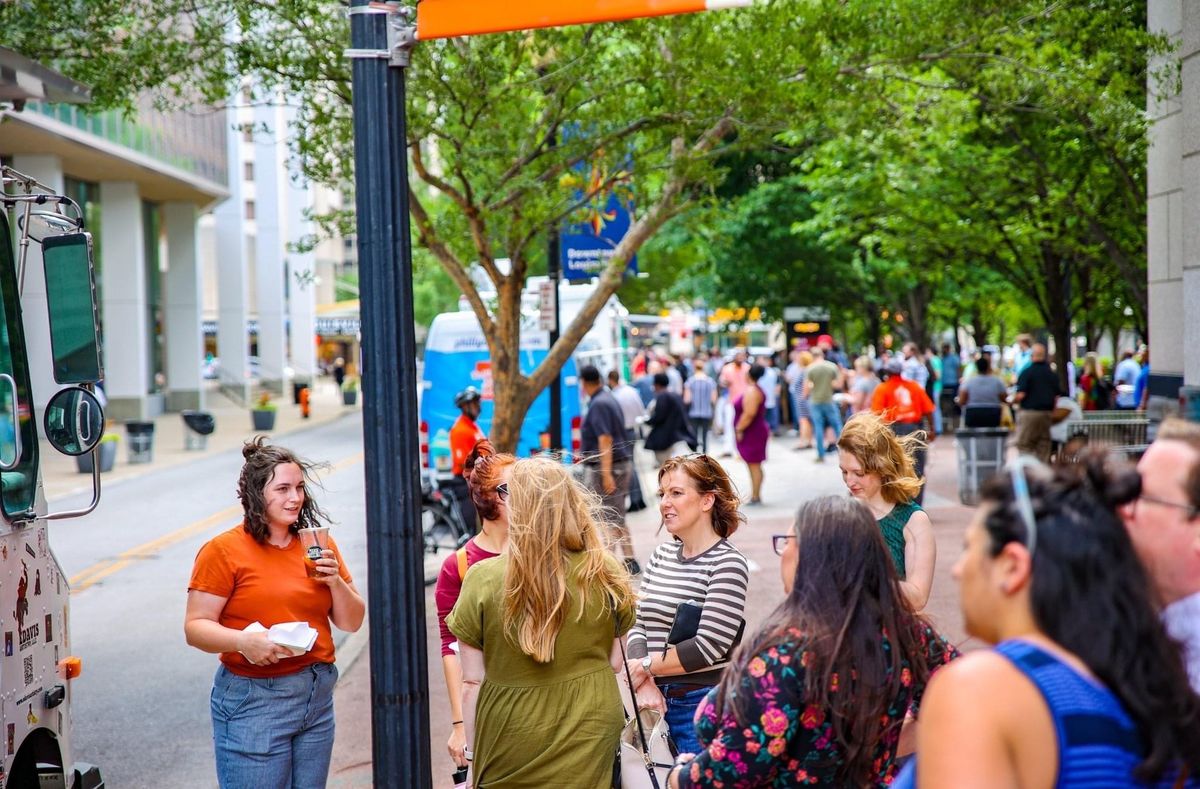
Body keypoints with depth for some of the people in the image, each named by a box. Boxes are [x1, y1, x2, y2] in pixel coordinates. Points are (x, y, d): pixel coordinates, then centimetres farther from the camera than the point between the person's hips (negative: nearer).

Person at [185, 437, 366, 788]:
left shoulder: (317, 545, 10)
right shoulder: (224, 550, -6)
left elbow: (351, 622, 13)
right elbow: (195, 627, -9)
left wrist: (335, 581, -5)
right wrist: (243, 640, -25)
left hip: (317, 698, 5)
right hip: (253, 702, -5)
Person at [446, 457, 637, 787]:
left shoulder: (482, 580, -15)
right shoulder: (603, 574, -9)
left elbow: (472, 682, -8)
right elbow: (615, 662, 2)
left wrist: (472, 751, 3)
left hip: (512, 743, -2)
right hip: (590, 735, 2)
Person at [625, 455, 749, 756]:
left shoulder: (727, 564, -10)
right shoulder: (663, 554, 9)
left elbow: (708, 646, -16)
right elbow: (638, 624, 6)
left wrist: (644, 666, -7)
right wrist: (645, 683, -9)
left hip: (703, 704, -6)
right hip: (656, 699, 6)